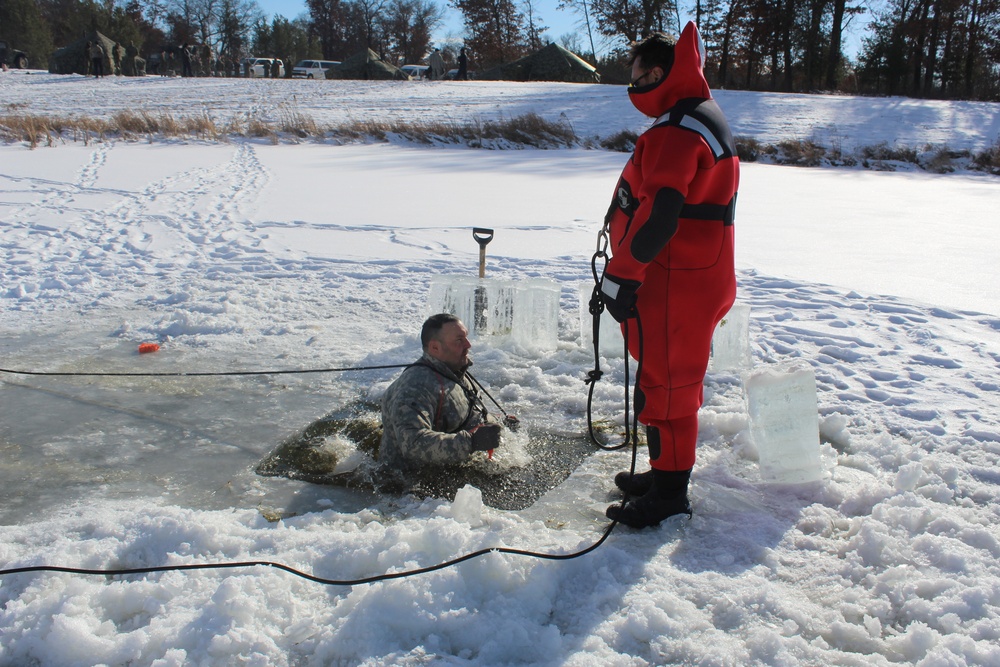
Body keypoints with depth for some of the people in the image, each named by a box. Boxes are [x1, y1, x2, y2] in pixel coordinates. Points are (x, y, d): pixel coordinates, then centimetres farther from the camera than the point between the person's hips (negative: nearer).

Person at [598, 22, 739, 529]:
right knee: (671, 381, 19)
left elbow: (657, 215, -28)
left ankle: (669, 494, 10)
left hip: (673, 288, -11)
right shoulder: (706, 120, 16)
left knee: (663, 384, -1)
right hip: (699, 280, 11)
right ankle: (666, 473, 33)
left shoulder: (676, 132, -19)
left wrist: (620, 276, -21)